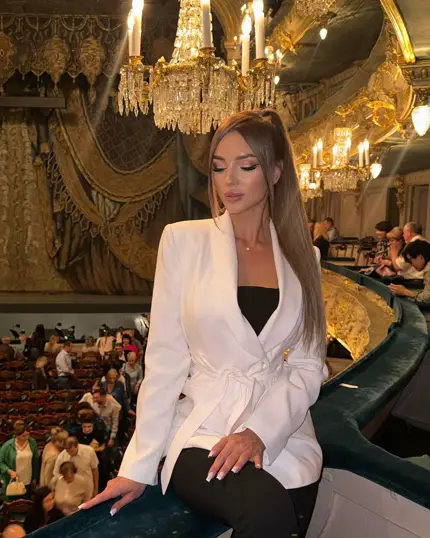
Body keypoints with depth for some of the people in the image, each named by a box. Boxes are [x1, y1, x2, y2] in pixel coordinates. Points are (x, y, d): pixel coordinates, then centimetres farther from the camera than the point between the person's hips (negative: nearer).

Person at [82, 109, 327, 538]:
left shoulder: (300, 255, 6)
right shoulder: (184, 240, -1)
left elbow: (309, 364, 3)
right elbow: (165, 360, -2)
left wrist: (260, 430, -13)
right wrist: (139, 464, -3)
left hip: (284, 435, 4)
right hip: (204, 433, -3)